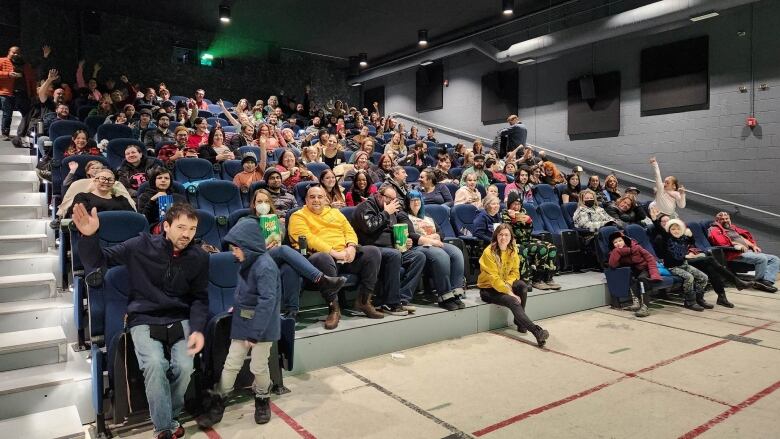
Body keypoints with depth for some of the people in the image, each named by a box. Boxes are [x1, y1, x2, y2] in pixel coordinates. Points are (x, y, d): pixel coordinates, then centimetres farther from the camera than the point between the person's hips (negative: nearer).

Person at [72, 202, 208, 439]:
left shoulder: (199, 257, -1)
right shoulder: (142, 246, -6)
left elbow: (200, 298, 5)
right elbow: (98, 261, 0)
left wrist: (198, 329, -11)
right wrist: (89, 236, -21)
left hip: (180, 320, 1)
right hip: (144, 320, -1)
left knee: (185, 366, -23)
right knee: (154, 364, -28)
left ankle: (169, 416, 8)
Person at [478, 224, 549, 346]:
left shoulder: (513, 251, -1)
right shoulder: (489, 252, -19)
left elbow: (515, 271, 3)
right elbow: (494, 278, -21)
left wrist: (508, 284, -19)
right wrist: (510, 293, -27)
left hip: (504, 284, 6)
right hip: (488, 288, -5)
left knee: (523, 286, -25)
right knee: (513, 301, -30)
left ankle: (520, 322, -14)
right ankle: (537, 331, -35)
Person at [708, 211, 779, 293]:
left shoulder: (733, 228, 28)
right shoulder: (715, 230, 2)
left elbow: (747, 236, 27)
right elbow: (720, 241, -16)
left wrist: (753, 246, 9)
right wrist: (736, 244, -17)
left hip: (749, 251, 9)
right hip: (736, 253, -9)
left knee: (775, 259, -1)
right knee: (761, 258, -28)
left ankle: (767, 281, -19)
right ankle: (759, 282, -12)